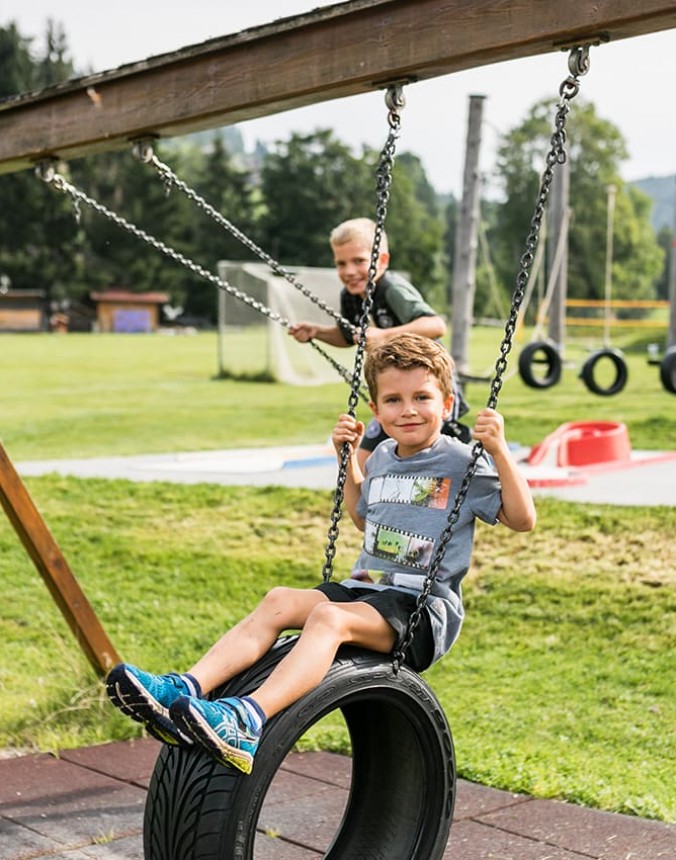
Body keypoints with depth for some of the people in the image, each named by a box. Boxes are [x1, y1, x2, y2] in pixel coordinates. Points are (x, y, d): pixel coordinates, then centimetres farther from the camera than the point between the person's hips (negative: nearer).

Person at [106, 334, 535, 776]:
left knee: (329, 616, -35)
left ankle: (248, 720, -56)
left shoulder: (462, 463, -3)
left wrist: (498, 450, -17)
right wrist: (349, 459, 24)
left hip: (423, 608, -7)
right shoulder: (382, 458, 16)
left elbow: (522, 518, -7)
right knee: (280, 601, -21)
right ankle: (186, 690, -35)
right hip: (364, 588, 7)